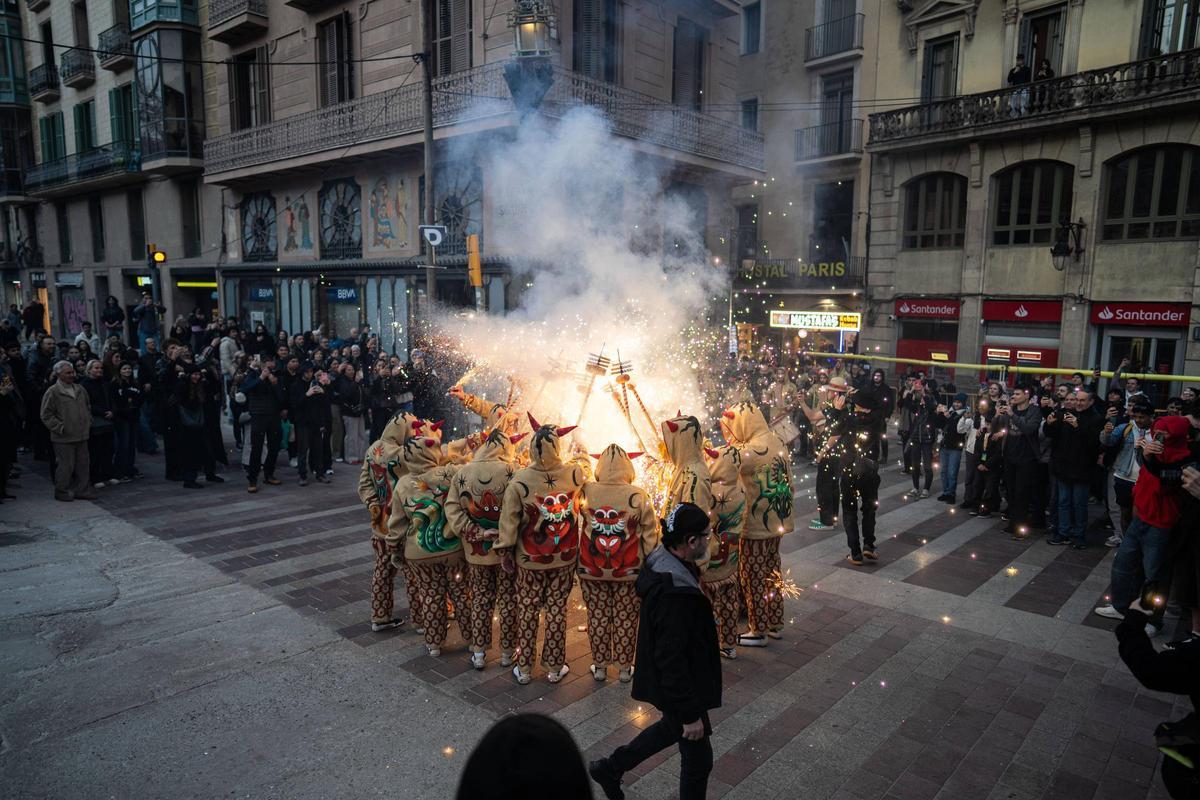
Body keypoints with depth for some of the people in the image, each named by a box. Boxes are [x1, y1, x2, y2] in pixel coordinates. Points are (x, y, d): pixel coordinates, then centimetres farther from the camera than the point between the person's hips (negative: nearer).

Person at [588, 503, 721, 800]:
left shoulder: (663, 561, -5)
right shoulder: (674, 594, -36)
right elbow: (671, 660, -31)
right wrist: (691, 714, -21)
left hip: (666, 679, 9)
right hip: (678, 686, -9)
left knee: (672, 727, 31)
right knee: (698, 758, 11)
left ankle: (610, 768, 42)